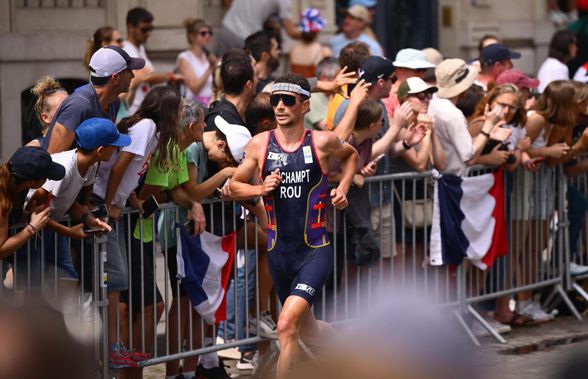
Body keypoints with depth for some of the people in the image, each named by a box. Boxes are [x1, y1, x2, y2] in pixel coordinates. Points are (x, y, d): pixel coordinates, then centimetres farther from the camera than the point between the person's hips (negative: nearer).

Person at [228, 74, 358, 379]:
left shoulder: (322, 142, -6)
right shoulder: (259, 144, -1)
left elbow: (350, 155, 17)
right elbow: (234, 187, 9)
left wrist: (342, 189, 2)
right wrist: (260, 189, -11)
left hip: (315, 250, -4)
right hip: (279, 252, 4)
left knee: (287, 326, -22)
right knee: (305, 327, 21)